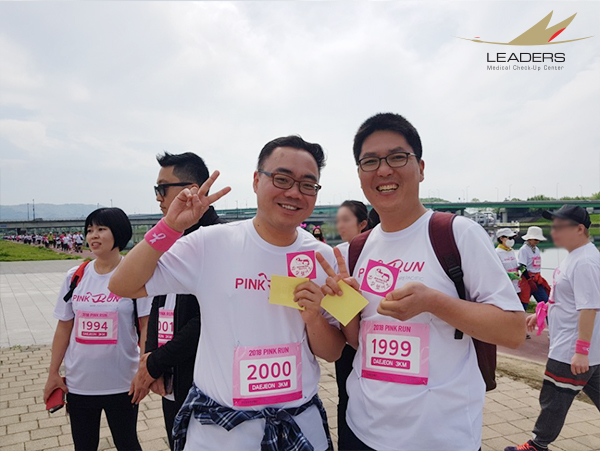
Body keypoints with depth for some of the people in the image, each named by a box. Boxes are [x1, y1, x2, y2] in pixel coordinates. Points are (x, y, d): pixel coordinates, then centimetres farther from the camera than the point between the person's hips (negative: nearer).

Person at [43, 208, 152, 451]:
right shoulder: (75, 276, 1)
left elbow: (145, 326, -9)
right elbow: (64, 327, 7)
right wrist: (53, 373, 8)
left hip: (122, 384, -3)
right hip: (78, 384, 4)